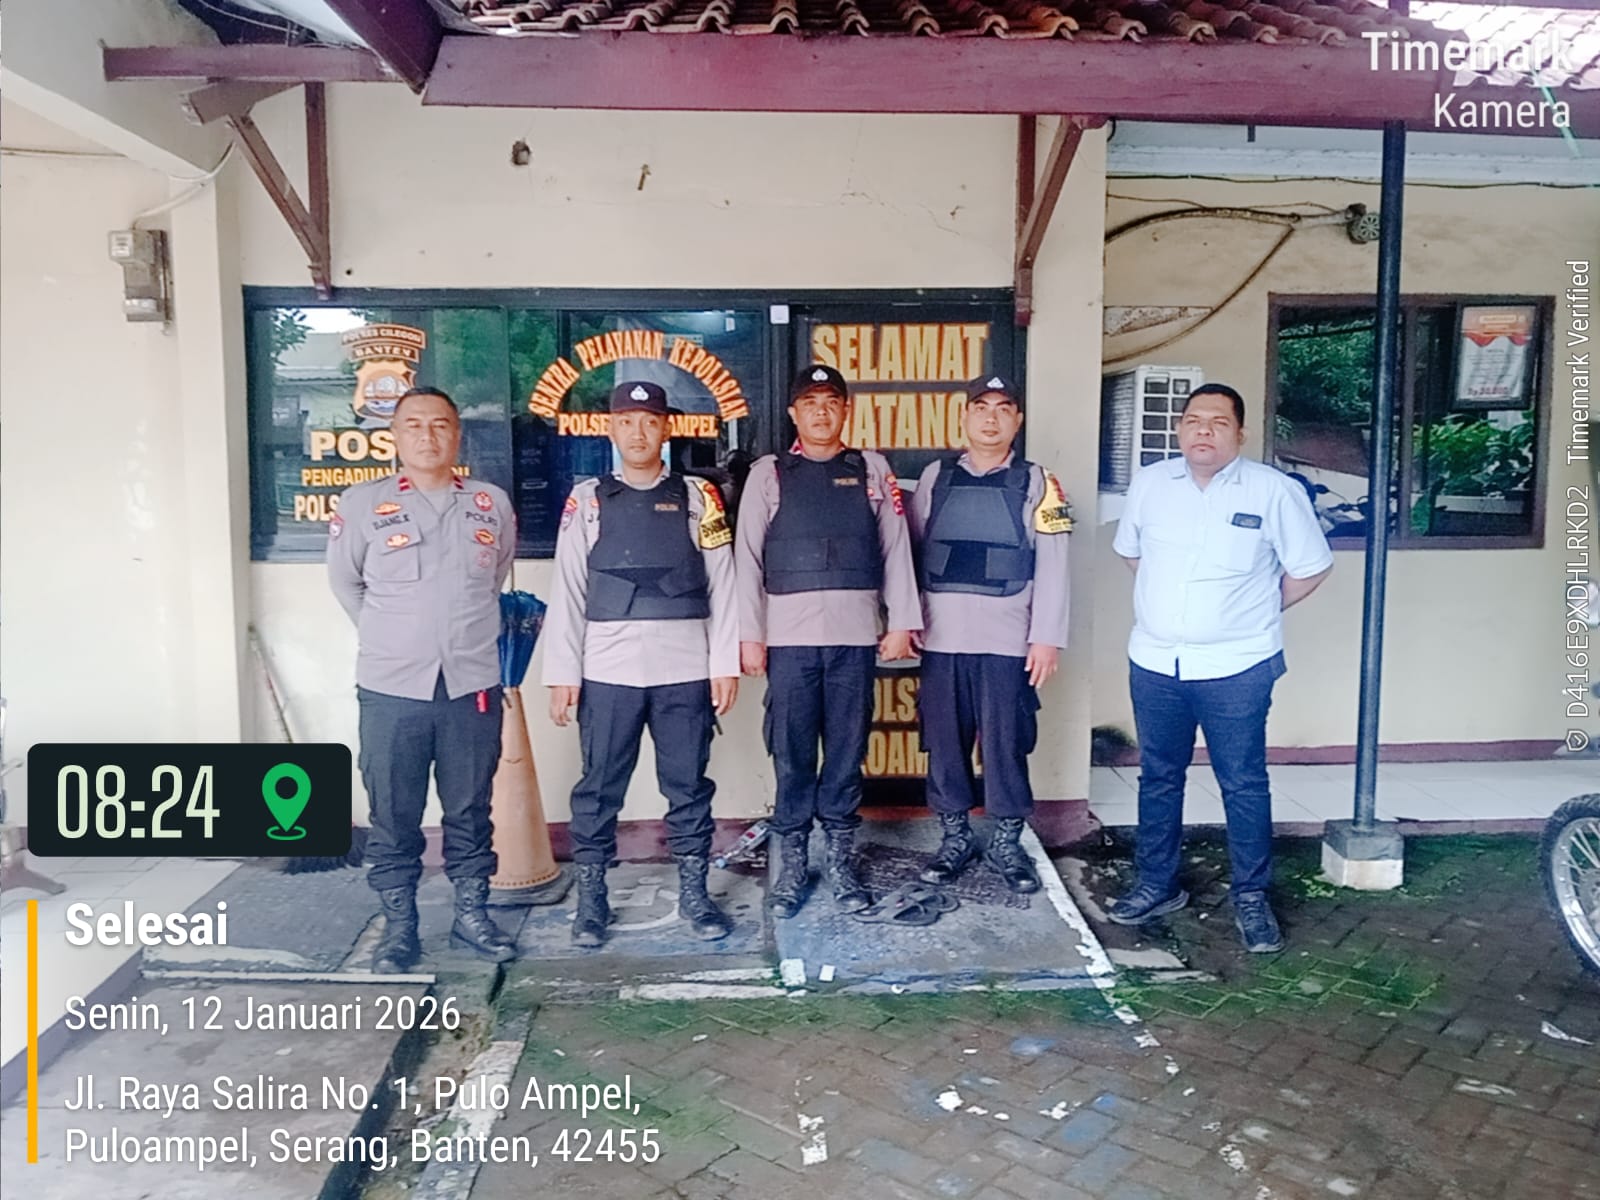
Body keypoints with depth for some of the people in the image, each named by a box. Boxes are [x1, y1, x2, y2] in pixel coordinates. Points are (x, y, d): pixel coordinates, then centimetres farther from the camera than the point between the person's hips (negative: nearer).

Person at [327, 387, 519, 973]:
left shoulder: (493, 504, 4)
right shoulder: (362, 504, -3)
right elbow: (345, 582, 10)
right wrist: (387, 638, 12)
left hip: (472, 686, 2)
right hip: (391, 689, -1)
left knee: (470, 812, 12)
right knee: (393, 817, 7)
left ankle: (471, 915, 26)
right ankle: (398, 927, 20)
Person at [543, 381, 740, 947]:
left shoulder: (698, 496, 6)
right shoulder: (587, 498, 7)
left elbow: (722, 586, 4)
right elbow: (568, 592, 4)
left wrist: (725, 664, -2)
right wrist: (563, 673, -1)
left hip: (685, 668, 0)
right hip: (608, 668, 0)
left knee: (689, 784, 8)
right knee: (599, 786, 6)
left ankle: (693, 892, 22)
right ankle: (591, 898, 19)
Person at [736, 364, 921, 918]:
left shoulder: (872, 469, 9)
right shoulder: (768, 473, 6)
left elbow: (896, 550, 8)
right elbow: (748, 558, 3)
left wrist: (901, 624, 1)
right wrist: (749, 636, -3)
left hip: (855, 633, 1)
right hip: (789, 633, -1)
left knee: (848, 746, 7)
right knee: (791, 750, 4)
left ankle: (842, 857, 19)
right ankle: (792, 861, 16)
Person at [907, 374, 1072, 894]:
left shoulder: (1038, 483, 2)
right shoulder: (935, 477, 8)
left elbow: (1052, 566, -2)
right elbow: (910, 550, 9)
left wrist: (1046, 637, -8)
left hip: (1007, 640, -2)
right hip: (941, 637, 2)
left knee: (1006, 744, 5)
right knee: (944, 742, 9)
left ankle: (1007, 842, 21)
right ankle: (955, 838, 24)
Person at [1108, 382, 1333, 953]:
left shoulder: (1275, 491, -8)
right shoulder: (1149, 484, 3)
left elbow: (1311, 568, 0)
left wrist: (1258, 610, 4)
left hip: (1236, 667, -3)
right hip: (1154, 663, 4)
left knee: (1244, 784, 5)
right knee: (1158, 778, 14)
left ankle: (1251, 897, 21)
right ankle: (1156, 885, 29)